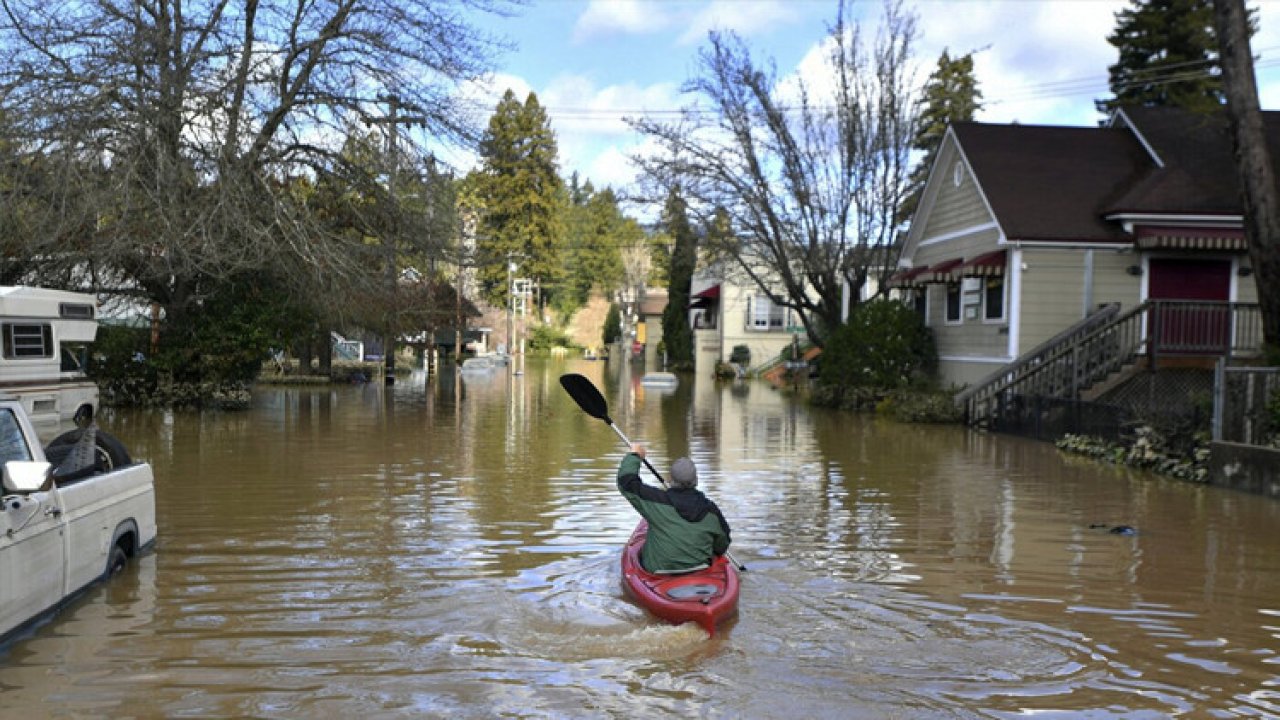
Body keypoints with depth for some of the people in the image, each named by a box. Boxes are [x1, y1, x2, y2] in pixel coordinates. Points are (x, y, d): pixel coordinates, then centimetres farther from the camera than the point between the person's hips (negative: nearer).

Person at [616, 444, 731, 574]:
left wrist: (634, 455, 0)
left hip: (659, 569, -3)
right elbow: (721, 547, 3)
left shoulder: (658, 501, -21)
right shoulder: (710, 510, -11)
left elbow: (626, 481, -15)